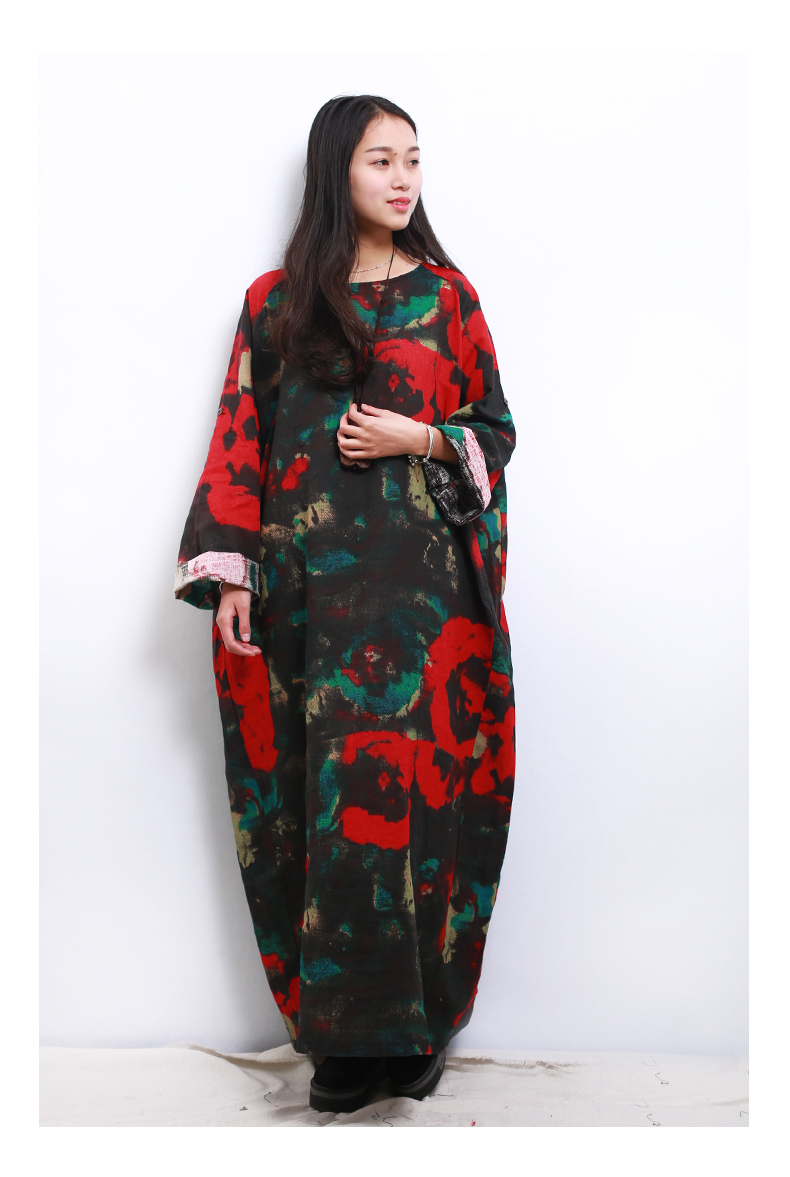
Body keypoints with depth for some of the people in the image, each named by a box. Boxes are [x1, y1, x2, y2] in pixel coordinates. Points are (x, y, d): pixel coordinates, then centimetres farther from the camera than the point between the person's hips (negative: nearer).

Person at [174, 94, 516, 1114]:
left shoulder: (445, 295, 10)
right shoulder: (275, 300, 10)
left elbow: (496, 430, 12)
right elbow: (240, 443, 5)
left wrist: (418, 438, -8)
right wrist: (229, 570, -5)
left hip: (418, 580, -1)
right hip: (303, 579, 1)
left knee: (400, 783, -6)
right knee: (314, 792, 2)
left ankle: (407, 1020, 7)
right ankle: (341, 1027, 14)